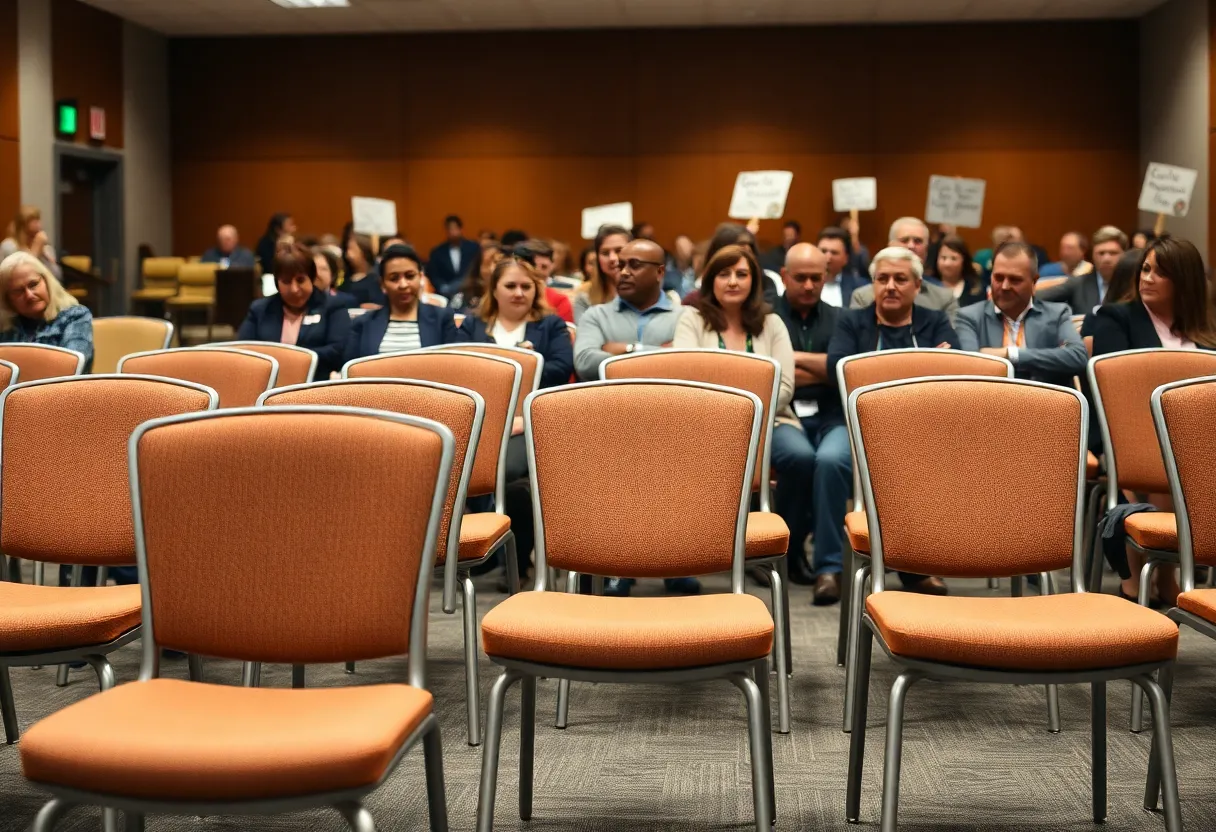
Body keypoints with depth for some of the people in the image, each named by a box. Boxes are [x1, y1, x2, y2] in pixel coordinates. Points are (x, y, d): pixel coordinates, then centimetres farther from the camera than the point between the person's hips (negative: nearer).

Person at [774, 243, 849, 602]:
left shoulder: (839, 319, 20)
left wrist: (797, 358, -1)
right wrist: (822, 370, 1)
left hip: (832, 417, 2)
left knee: (831, 460, -33)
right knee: (801, 456, -35)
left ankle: (829, 566, -28)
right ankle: (786, 552, -11)